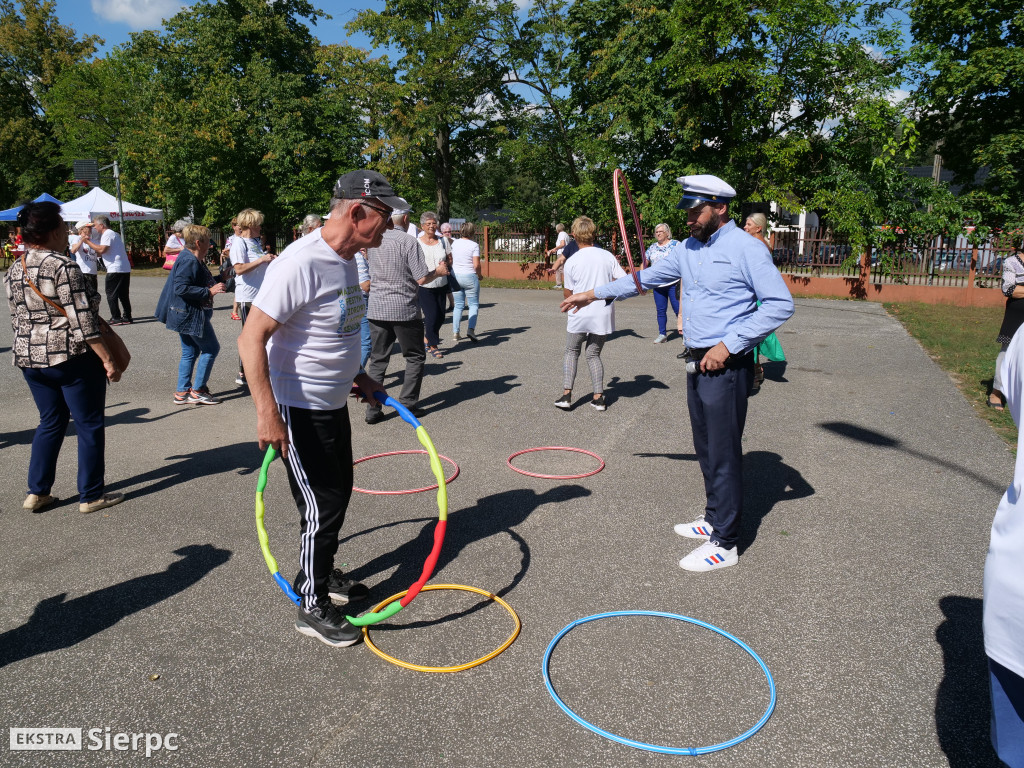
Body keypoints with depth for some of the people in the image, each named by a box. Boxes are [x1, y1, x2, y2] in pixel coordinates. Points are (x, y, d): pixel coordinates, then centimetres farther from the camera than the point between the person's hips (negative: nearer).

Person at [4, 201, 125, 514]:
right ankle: (91, 495, 10)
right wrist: (108, 359, -17)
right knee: (89, 425, 3)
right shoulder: (63, 266, -16)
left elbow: (17, 319, 15)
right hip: (72, 357, -8)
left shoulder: (14, 270, 9)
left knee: (50, 422, 19)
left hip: (30, 358, 8)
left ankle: (37, 492, 21)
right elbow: (81, 320, -20)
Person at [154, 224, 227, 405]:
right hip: (191, 315, -11)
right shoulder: (189, 261, -19)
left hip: (188, 314, 11)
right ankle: (198, 390, 2)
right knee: (211, 348, -3)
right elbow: (181, 288, -27)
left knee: (190, 352, 13)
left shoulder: (193, 260, 13)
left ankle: (182, 392, 18)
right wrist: (209, 292, -25)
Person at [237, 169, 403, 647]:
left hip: (333, 403, 10)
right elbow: (251, 339, -26)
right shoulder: (301, 263, -24)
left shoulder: (347, 260, 6)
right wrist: (267, 412, -30)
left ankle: (322, 575, 41)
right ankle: (312, 608, 18)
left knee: (338, 493, 20)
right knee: (322, 505, 0)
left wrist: (358, 378, 19)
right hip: (299, 410, -9)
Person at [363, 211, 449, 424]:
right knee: (415, 358, 11)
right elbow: (422, 279, -14)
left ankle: (373, 409, 9)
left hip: (376, 309, 5)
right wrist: (439, 271, 6)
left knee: (378, 359, 11)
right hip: (404, 310, -5)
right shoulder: (409, 241, -12)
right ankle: (408, 404, 9)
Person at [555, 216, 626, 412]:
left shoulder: (571, 262, -7)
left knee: (571, 352, 15)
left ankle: (566, 395, 6)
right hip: (603, 315, 2)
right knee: (594, 354, 16)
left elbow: (568, 293, 0)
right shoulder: (608, 256, -1)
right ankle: (599, 397, 9)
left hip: (579, 315, -2)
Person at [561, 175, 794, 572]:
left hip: (726, 366, -8)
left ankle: (724, 543, 7)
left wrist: (728, 345, -18)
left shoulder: (745, 248, -11)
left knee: (723, 453, -3)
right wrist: (593, 294, 22)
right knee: (706, 449, 16)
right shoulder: (688, 249, 12)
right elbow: (646, 277, 23)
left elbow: (780, 304, -15)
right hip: (698, 362, 8)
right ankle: (714, 519, 32)